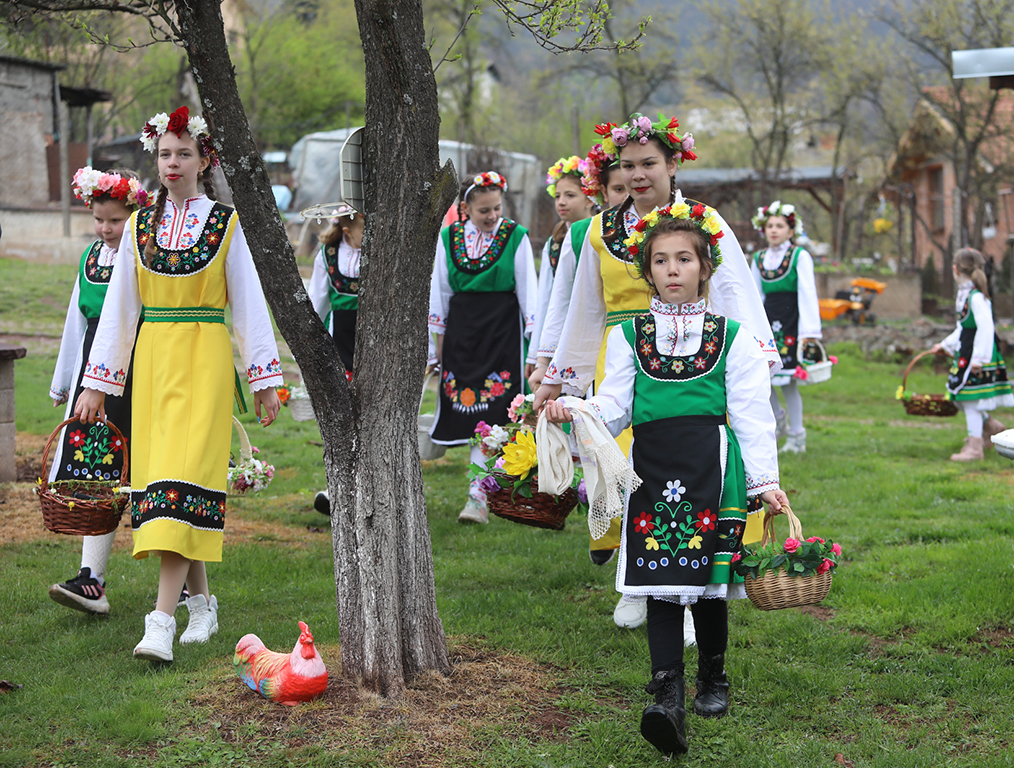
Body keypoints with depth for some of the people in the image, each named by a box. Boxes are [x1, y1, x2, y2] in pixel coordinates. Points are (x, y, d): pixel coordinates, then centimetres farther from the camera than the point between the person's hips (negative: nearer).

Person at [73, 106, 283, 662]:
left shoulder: (225, 224, 1)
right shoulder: (139, 225, 9)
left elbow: (248, 304, 2)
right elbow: (118, 307, 11)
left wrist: (264, 380, 0)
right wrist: (97, 383, 10)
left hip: (205, 361, -4)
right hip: (152, 360, 4)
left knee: (184, 476, -13)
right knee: (161, 475, 5)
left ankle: (162, 620, -19)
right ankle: (201, 603, 20)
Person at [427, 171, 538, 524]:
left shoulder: (516, 236, -2)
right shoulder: (448, 237, 6)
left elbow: (528, 292, -1)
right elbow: (439, 291, 13)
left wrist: (535, 343, -5)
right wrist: (437, 341, 12)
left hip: (503, 330, -3)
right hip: (461, 330, 3)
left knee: (490, 413, -9)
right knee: (467, 411, 2)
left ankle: (478, 495, -9)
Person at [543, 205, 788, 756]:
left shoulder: (731, 337, 9)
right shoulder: (628, 336, 12)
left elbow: (751, 415, 6)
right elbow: (613, 409, 8)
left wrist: (765, 480, -1)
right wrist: (574, 411, -12)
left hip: (711, 468, 0)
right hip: (652, 469, 1)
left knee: (708, 584, 5)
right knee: (661, 585, -7)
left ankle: (713, 679, 26)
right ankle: (668, 696, -12)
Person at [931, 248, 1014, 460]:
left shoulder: (977, 297, -20)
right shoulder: (964, 294, 11)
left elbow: (986, 328, -24)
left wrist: (979, 357, -26)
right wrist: (946, 345, 28)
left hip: (976, 354, -9)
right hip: (965, 353, 9)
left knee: (971, 398, -5)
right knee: (962, 396, 16)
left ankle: (974, 447, 1)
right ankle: (990, 426, 34)